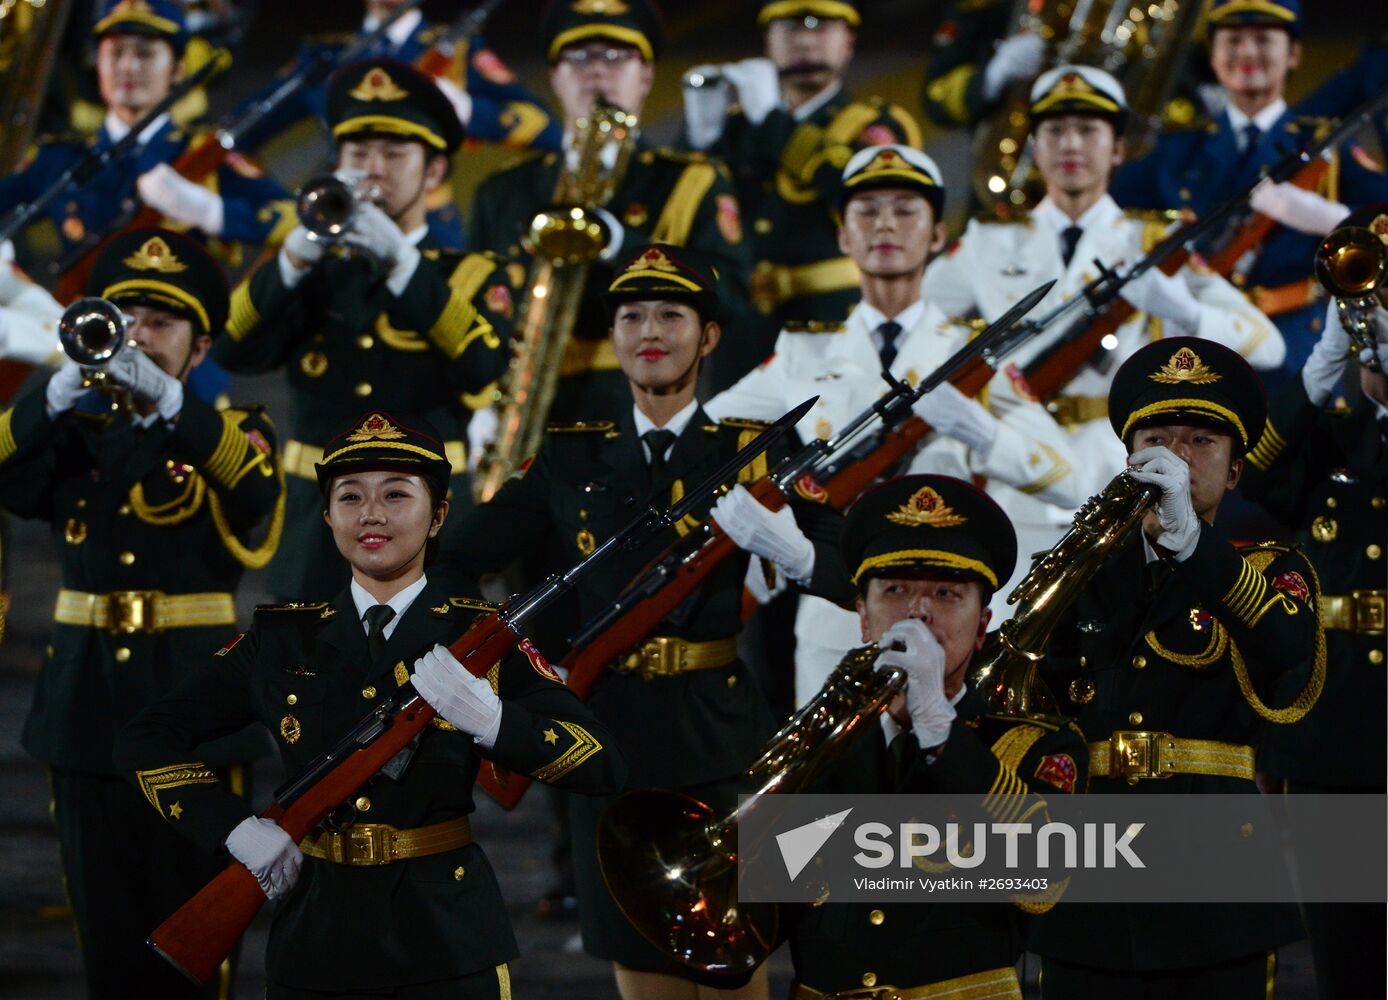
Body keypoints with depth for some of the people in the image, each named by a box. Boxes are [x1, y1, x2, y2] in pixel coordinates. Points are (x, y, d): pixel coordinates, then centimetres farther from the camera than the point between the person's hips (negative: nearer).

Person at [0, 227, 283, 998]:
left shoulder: (231, 434, 4)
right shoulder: (77, 432, 11)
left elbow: (254, 485, -21)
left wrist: (167, 400, -36)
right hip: (89, 703, 3)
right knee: (105, 925, 5)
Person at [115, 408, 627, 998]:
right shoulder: (280, 641, 6)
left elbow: (603, 766, -9)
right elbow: (147, 739, 7)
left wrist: (489, 719, -26)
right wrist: (237, 831, -8)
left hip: (450, 951, -2)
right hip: (314, 948, 2)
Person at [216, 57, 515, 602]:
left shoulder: (472, 276, 9)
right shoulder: (308, 271, 15)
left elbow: (481, 365, -14)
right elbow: (234, 349, -3)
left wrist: (401, 260, -22)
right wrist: (298, 254, -17)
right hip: (316, 515, 2)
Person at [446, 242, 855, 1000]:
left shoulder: (755, 454, 2)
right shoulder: (572, 461, 9)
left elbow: (852, 579, -9)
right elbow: (462, 555, 0)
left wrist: (785, 545, -27)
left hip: (719, 745, -2)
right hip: (612, 739, 2)